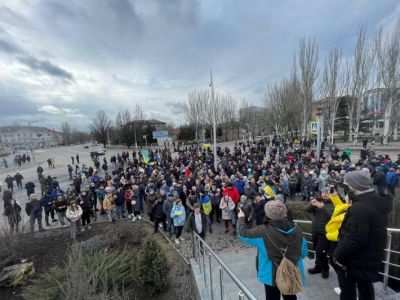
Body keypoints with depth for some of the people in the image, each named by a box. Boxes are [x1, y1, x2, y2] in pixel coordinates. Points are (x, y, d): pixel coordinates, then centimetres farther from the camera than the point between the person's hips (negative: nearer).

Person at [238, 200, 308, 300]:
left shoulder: (263, 232, -27)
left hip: (272, 275, -4)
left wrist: (241, 218, 3)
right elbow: (304, 252, 3)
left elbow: (243, 233, -14)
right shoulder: (297, 230, -13)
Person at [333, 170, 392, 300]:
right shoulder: (377, 201, 0)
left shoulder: (360, 207, -32)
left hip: (355, 260, -8)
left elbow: (353, 239, -31)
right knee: (366, 288, 25)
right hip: (371, 257, 8)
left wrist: (338, 255, -20)